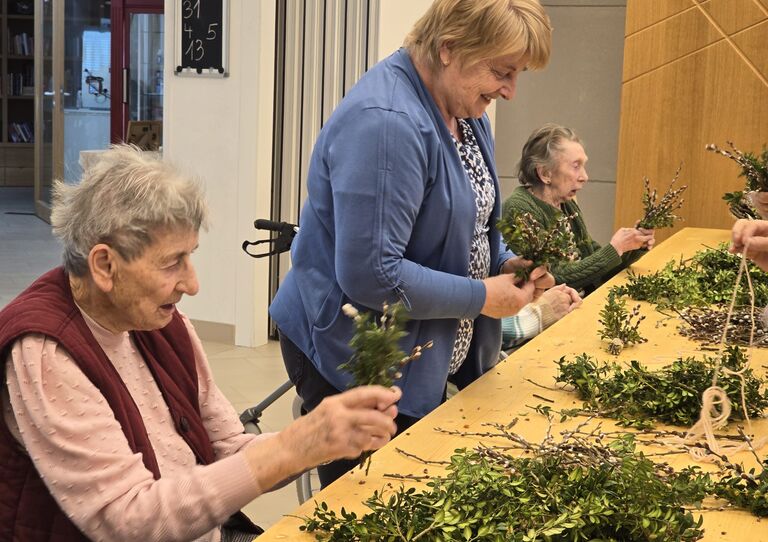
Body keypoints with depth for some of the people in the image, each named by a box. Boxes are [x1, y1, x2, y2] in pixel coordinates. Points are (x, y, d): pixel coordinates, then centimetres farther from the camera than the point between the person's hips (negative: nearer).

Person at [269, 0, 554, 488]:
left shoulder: (464, 110, 4)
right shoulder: (386, 123, -26)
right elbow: (371, 275, -29)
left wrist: (505, 263, -1)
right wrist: (482, 297, -18)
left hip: (427, 356, 9)